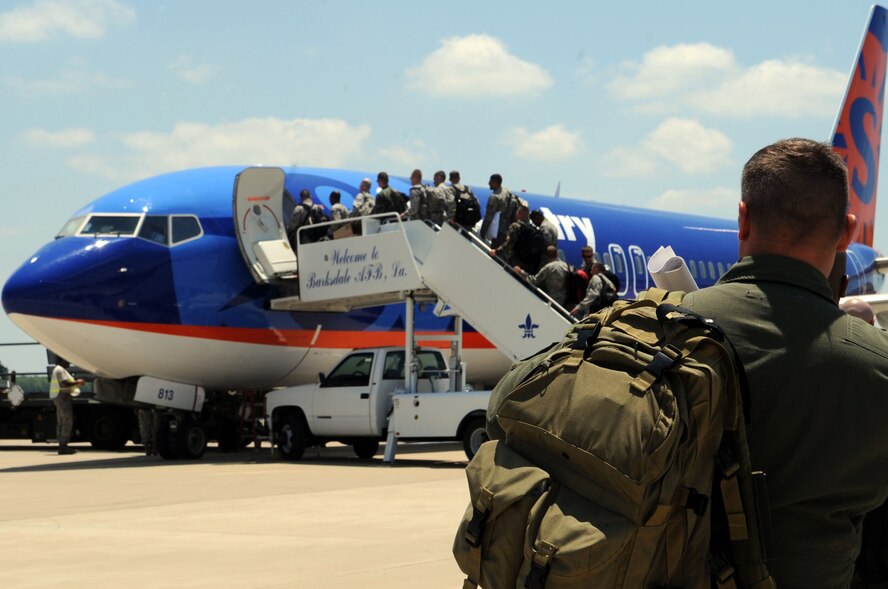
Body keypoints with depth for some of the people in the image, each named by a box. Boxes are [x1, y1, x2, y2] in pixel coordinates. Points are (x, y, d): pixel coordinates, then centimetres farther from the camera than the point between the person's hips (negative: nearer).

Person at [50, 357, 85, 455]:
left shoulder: (60, 369, 21)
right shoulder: (60, 370, -13)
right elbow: (64, 384, -22)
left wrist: (76, 382, 14)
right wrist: (77, 383, -13)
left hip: (59, 397, 11)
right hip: (63, 396, -11)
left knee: (61, 422, 9)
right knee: (68, 422, -12)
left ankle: (62, 446, 10)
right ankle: (63, 445, -15)